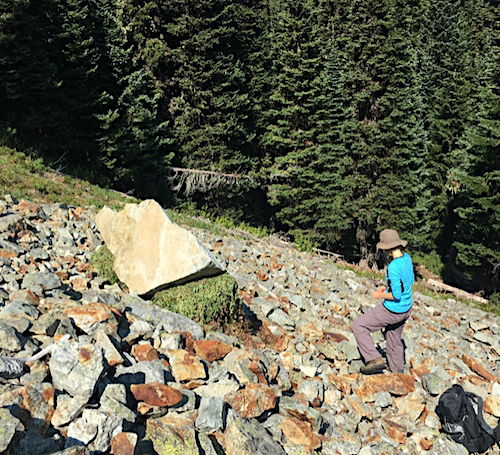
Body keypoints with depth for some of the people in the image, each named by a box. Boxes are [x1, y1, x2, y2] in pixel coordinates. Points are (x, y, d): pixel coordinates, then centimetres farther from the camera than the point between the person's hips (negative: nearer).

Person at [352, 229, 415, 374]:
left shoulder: (393, 267, -29)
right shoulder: (407, 258, -2)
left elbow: (396, 294, -27)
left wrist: (379, 295, -11)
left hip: (392, 311, -9)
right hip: (406, 308, 9)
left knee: (358, 326, 0)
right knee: (394, 340, 26)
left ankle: (375, 359, -2)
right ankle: (397, 371, 40)